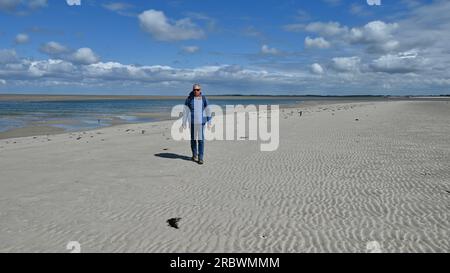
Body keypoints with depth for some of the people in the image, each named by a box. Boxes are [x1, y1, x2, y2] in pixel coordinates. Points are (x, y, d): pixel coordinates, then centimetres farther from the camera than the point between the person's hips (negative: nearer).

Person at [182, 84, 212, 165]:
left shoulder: (204, 99, -2)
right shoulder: (189, 99, -4)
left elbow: (208, 111, 4)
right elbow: (185, 112, -2)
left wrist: (209, 123, 3)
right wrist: (184, 123, -4)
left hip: (201, 122, 0)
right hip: (192, 122, 0)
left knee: (201, 139, -5)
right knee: (193, 139, 10)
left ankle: (200, 158, 0)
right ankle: (194, 155, 30)